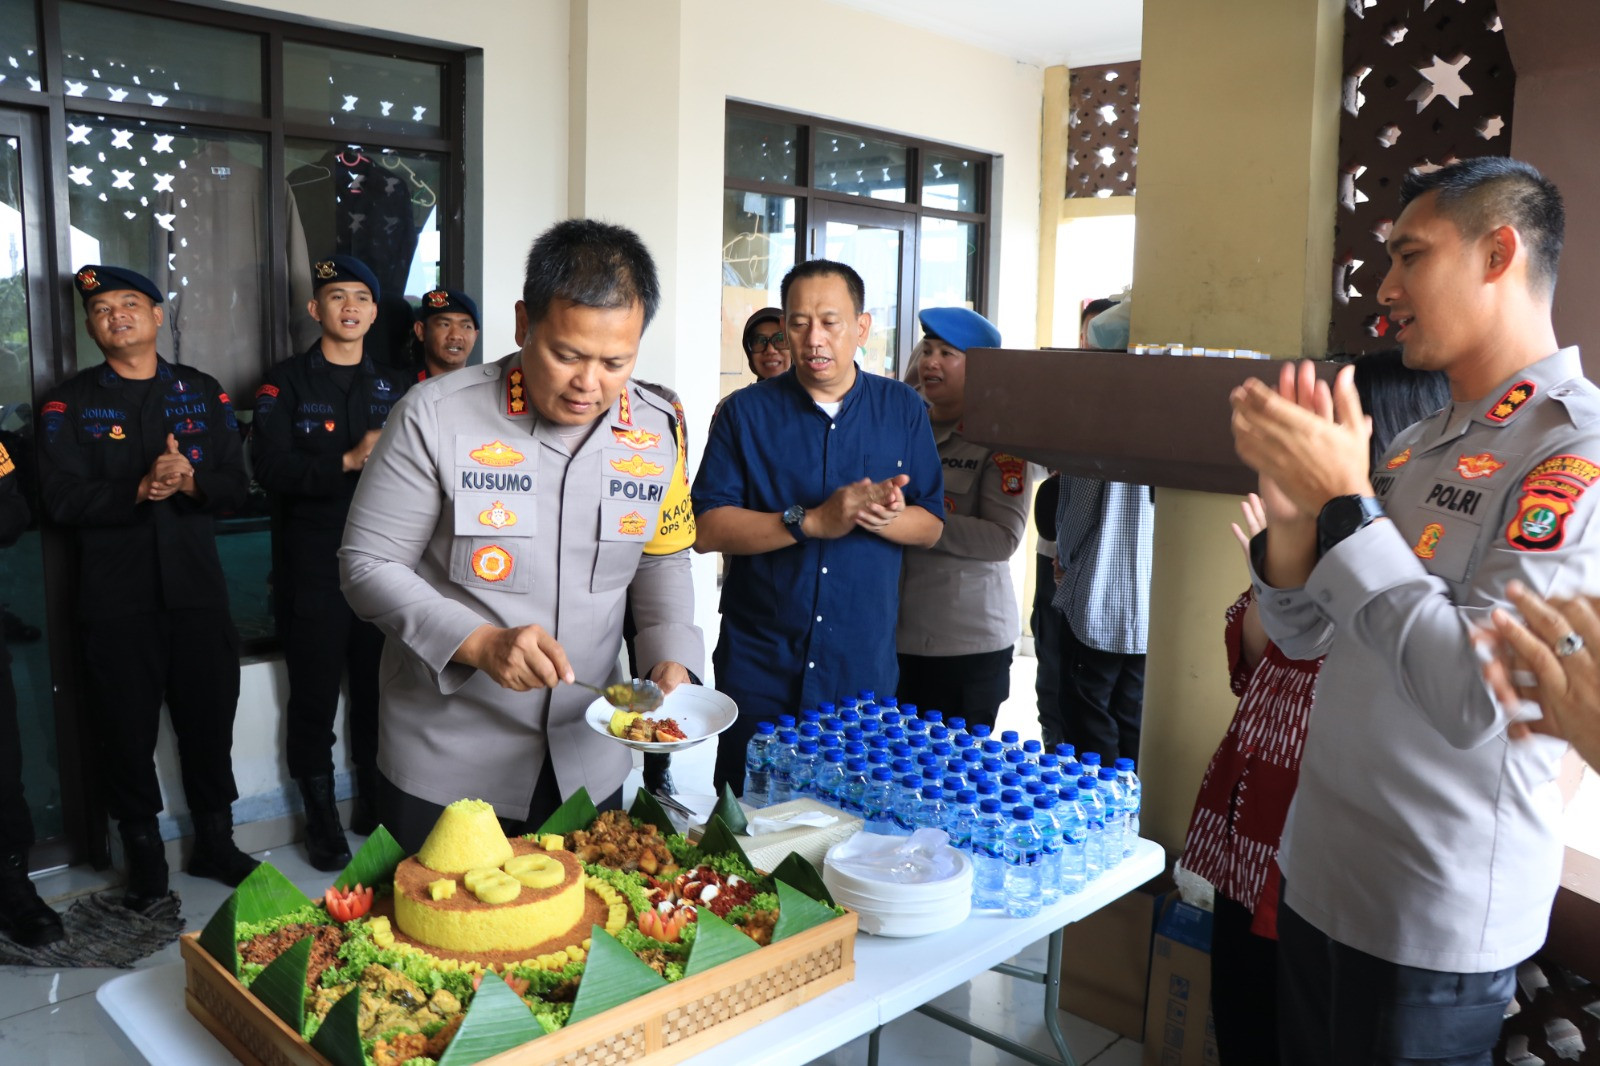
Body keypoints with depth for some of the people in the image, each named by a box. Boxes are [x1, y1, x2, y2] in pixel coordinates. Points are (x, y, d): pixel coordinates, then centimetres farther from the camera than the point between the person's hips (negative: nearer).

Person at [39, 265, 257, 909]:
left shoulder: (202, 392, 10)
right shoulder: (70, 404, 3)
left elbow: (235, 483, 3)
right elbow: (61, 499, -8)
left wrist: (190, 482, -18)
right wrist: (139, 490, -21)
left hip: (196, 586, 2)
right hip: (115, 596, -2)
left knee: (210, 716, 10)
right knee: (127, 728, 6)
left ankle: (215, 844, 28)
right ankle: (144, 858, 23)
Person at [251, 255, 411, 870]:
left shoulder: (394, 386, 14)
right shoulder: (286, 384, 1)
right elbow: (271, 468, -12)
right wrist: (348, 461, -20)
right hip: (314, 568, -3)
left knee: (379, 691, 10)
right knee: (315, 696, 5)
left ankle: (375, 805, 26)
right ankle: (321, 820, 19)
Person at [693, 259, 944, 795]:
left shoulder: (904, 410, 4)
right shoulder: (746, 413, -2)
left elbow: (930, 525, 5)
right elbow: (706, 529, -10)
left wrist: (885, 516, -18)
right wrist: (812, 521, -20)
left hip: (865, 669, 2)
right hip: (759, 668, -1)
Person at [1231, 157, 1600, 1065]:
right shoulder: (1420, 443, 7)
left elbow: (1479, 700, -28)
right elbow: (1305, 637, 8)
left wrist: (1345, 505, -24)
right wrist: (1293, 516, -10)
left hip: (1433, 925, -7)